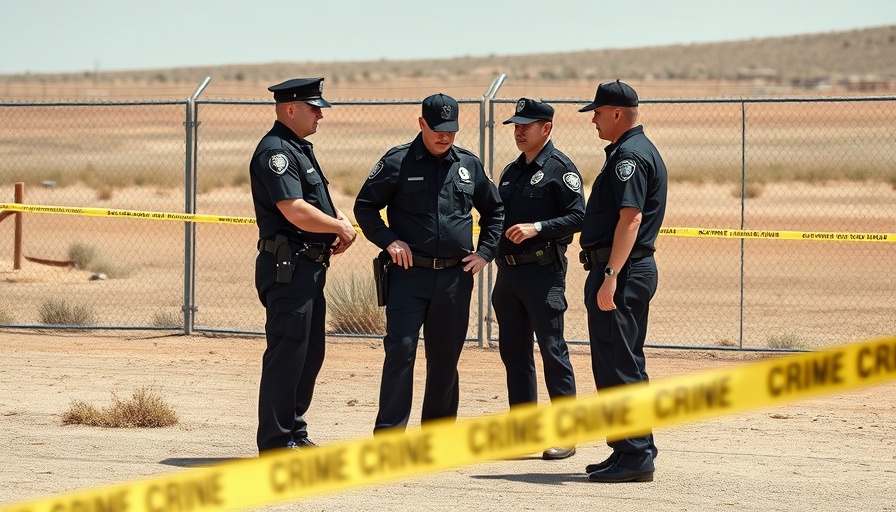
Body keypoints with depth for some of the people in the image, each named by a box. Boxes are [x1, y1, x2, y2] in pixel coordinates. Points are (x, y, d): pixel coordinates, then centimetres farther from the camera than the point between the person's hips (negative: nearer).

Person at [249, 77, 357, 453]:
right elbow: (296, 211, -23)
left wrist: (340, 222, 6)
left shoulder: (300, 149, 19)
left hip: (310, 267, 11)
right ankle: (276, 441, -4)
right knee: (287, 354, -7)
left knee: (310, 354, 15)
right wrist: (340, 227, -9)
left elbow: (317, 203, 28)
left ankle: (295, 432, 24)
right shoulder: (276, 151, -14)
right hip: (288, 267, -11)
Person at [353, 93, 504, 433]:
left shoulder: (469, 165, 10)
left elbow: (494, 210, 23)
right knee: (401, 349, -12)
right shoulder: (398, 162, -1)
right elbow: (365, 206, 4)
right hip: (409, 274, -4)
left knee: (446, 357, 9)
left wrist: (485, 252, 11)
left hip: (456, 276, 4)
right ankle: (388, 434, -11)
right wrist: (388, 241, -9)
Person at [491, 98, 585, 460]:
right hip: (508, 269, 8)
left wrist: (537, 228, -22)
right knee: (513, 350, 9)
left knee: (552, 349, -8)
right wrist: (494, 248, 7)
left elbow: (577, 216, -13)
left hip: (543, 270, -8)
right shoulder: (511, 171, 19)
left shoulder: (560, 168, -6)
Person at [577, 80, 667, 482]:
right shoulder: (639, 151, 19)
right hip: (637, 269, 11)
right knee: (623, 365, 15)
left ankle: (635, 455, -9)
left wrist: (610, 276, -27)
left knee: (617, 367, -9)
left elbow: (630, 218, -24)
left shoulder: (630, 155, -14)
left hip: (621, 271, -11)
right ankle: (632, 452, 20)